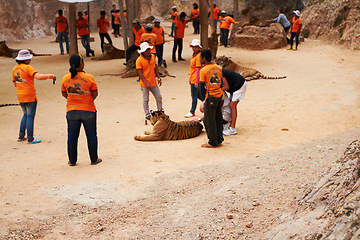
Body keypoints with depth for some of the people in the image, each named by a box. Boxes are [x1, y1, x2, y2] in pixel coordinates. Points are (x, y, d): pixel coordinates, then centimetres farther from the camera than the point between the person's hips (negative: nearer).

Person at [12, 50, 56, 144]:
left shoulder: (15, 69, 10)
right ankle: (30, 138, 3)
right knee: (30, 116, 0)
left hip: (20, 96, 7)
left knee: (26, 115, 22)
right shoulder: (27, 68, -14)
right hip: (30, 96, -7)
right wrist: (50, 76, -21)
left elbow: (15, 84, 17)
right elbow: (38, 76, -27)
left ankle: (21, 136, 22)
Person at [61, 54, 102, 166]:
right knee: (91, 135, 11)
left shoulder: (65, 78, -2)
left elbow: (64, 94, 8)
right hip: (88, 111, -2)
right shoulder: (89, 77, -11)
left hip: (71, 112, 2)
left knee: (72, 136, 12)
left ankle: (72, 161, 19)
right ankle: (94, 159, 18)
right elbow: (95, 94, -5)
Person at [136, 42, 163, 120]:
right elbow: (140, 73, -15)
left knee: (159, 97, 10)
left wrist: (159, 78, 6)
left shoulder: (153, 57, 3)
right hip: (144, 84, -5)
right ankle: (147, 115, 18)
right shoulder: (139, 60, -14)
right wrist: (146, 83, -21)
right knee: (145, 100, 6)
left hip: (153, 82, 5)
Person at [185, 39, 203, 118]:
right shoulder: (194, 54, 12)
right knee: (197, 95, 19)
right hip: (193, 79, 10)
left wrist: (196, 82, -21)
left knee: (194, 96, 2)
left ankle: (192, 112, 14)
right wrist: (190, 78, 22)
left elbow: (198, 69, -20)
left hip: (195, 80, -10)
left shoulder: (198, 56, -18)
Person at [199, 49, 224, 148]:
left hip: (210, 97, -7)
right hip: (220, 96, 7)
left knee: (209, 121, 4)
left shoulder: (203, 70, -12)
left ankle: (213, 142, 9)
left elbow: (202, 87, -11)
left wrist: (203, 99, -2)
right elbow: (221, 83, 12)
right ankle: (219, 140, 23)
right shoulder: (218, 68, 7)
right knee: (218, 119, 16)